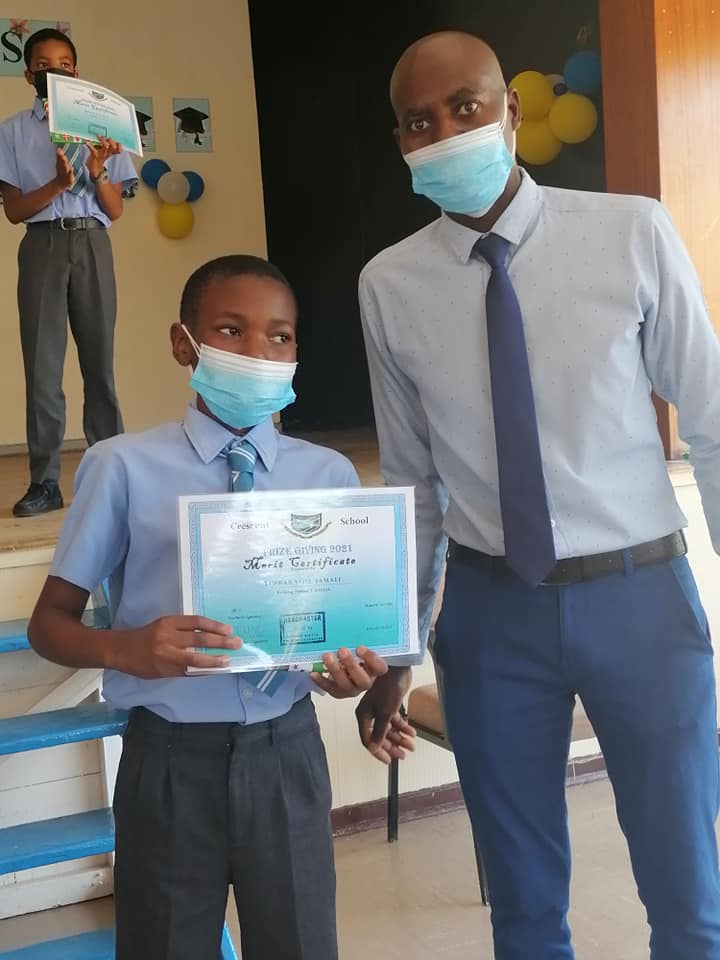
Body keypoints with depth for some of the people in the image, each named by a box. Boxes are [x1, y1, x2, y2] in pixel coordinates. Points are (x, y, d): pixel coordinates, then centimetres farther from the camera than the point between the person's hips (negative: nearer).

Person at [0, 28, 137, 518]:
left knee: (100, 362, 1)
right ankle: (45, 482, -1)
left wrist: (98, 175, -11)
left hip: (92, 243, 1)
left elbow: (115, 211, 9)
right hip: (42, 245, -1)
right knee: (43, 364, -4)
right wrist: (57, 183, -14)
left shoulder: (100, 126, 13)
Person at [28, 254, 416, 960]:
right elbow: (49, 623, -4)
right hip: (171, 758, -2)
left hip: (284, 752, 2)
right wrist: (125, 648, -24)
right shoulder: (124, 467, -9)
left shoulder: (329, 475, 0)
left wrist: (353, 666, -16)